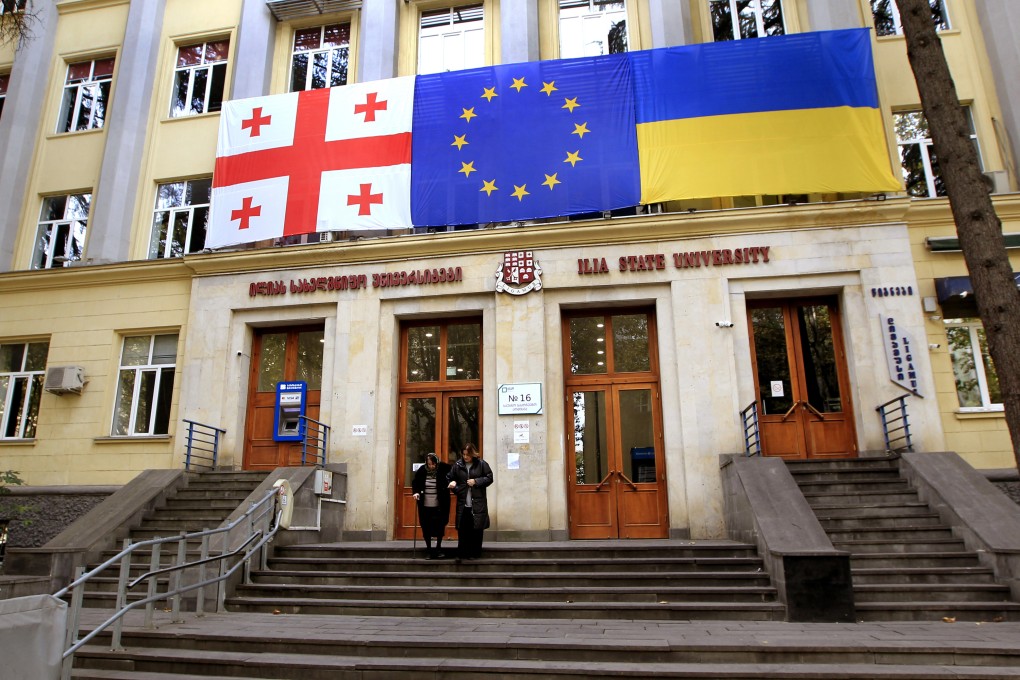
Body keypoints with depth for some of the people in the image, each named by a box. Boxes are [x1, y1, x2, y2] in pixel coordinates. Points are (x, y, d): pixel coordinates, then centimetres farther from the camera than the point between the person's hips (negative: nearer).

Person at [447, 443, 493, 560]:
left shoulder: (481, 464, -1)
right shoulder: (457, 465, 5)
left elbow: (489, 478, 1)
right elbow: (451, 478, 14)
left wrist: (476, 481, -10)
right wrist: (453, 484, -8)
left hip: (478, 504, -2)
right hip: (462, 504, 2)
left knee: (477, 530, 3)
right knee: (462, 530, 4)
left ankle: (475, 553, 14)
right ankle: (462, 553, 14)